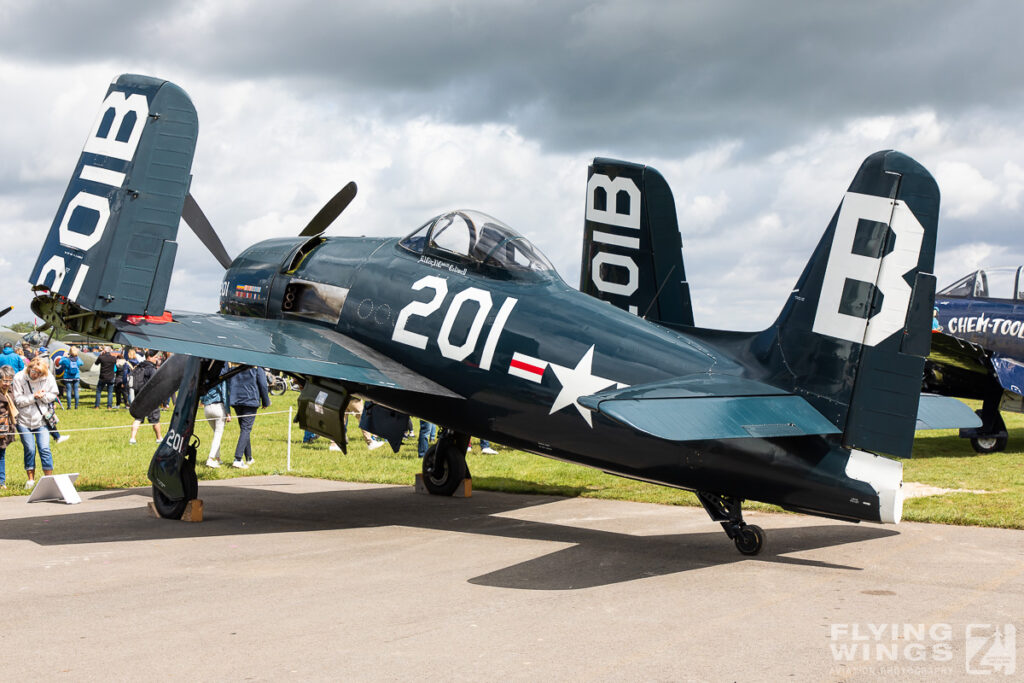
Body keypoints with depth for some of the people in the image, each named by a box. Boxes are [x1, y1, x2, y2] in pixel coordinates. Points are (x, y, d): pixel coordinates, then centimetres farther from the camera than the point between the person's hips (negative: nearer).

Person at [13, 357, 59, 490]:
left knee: (44, 449, -7)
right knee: (29, 450, 2)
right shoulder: (19, 378, -8)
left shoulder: (48, 378, -5)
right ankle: (30, 479, 16)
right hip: (24, 420, 0)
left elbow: (54, 395, 5)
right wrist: (33, 397, -17)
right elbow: (18, 400, -7)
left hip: (42, 420, 0)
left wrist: (43, 396, -15)